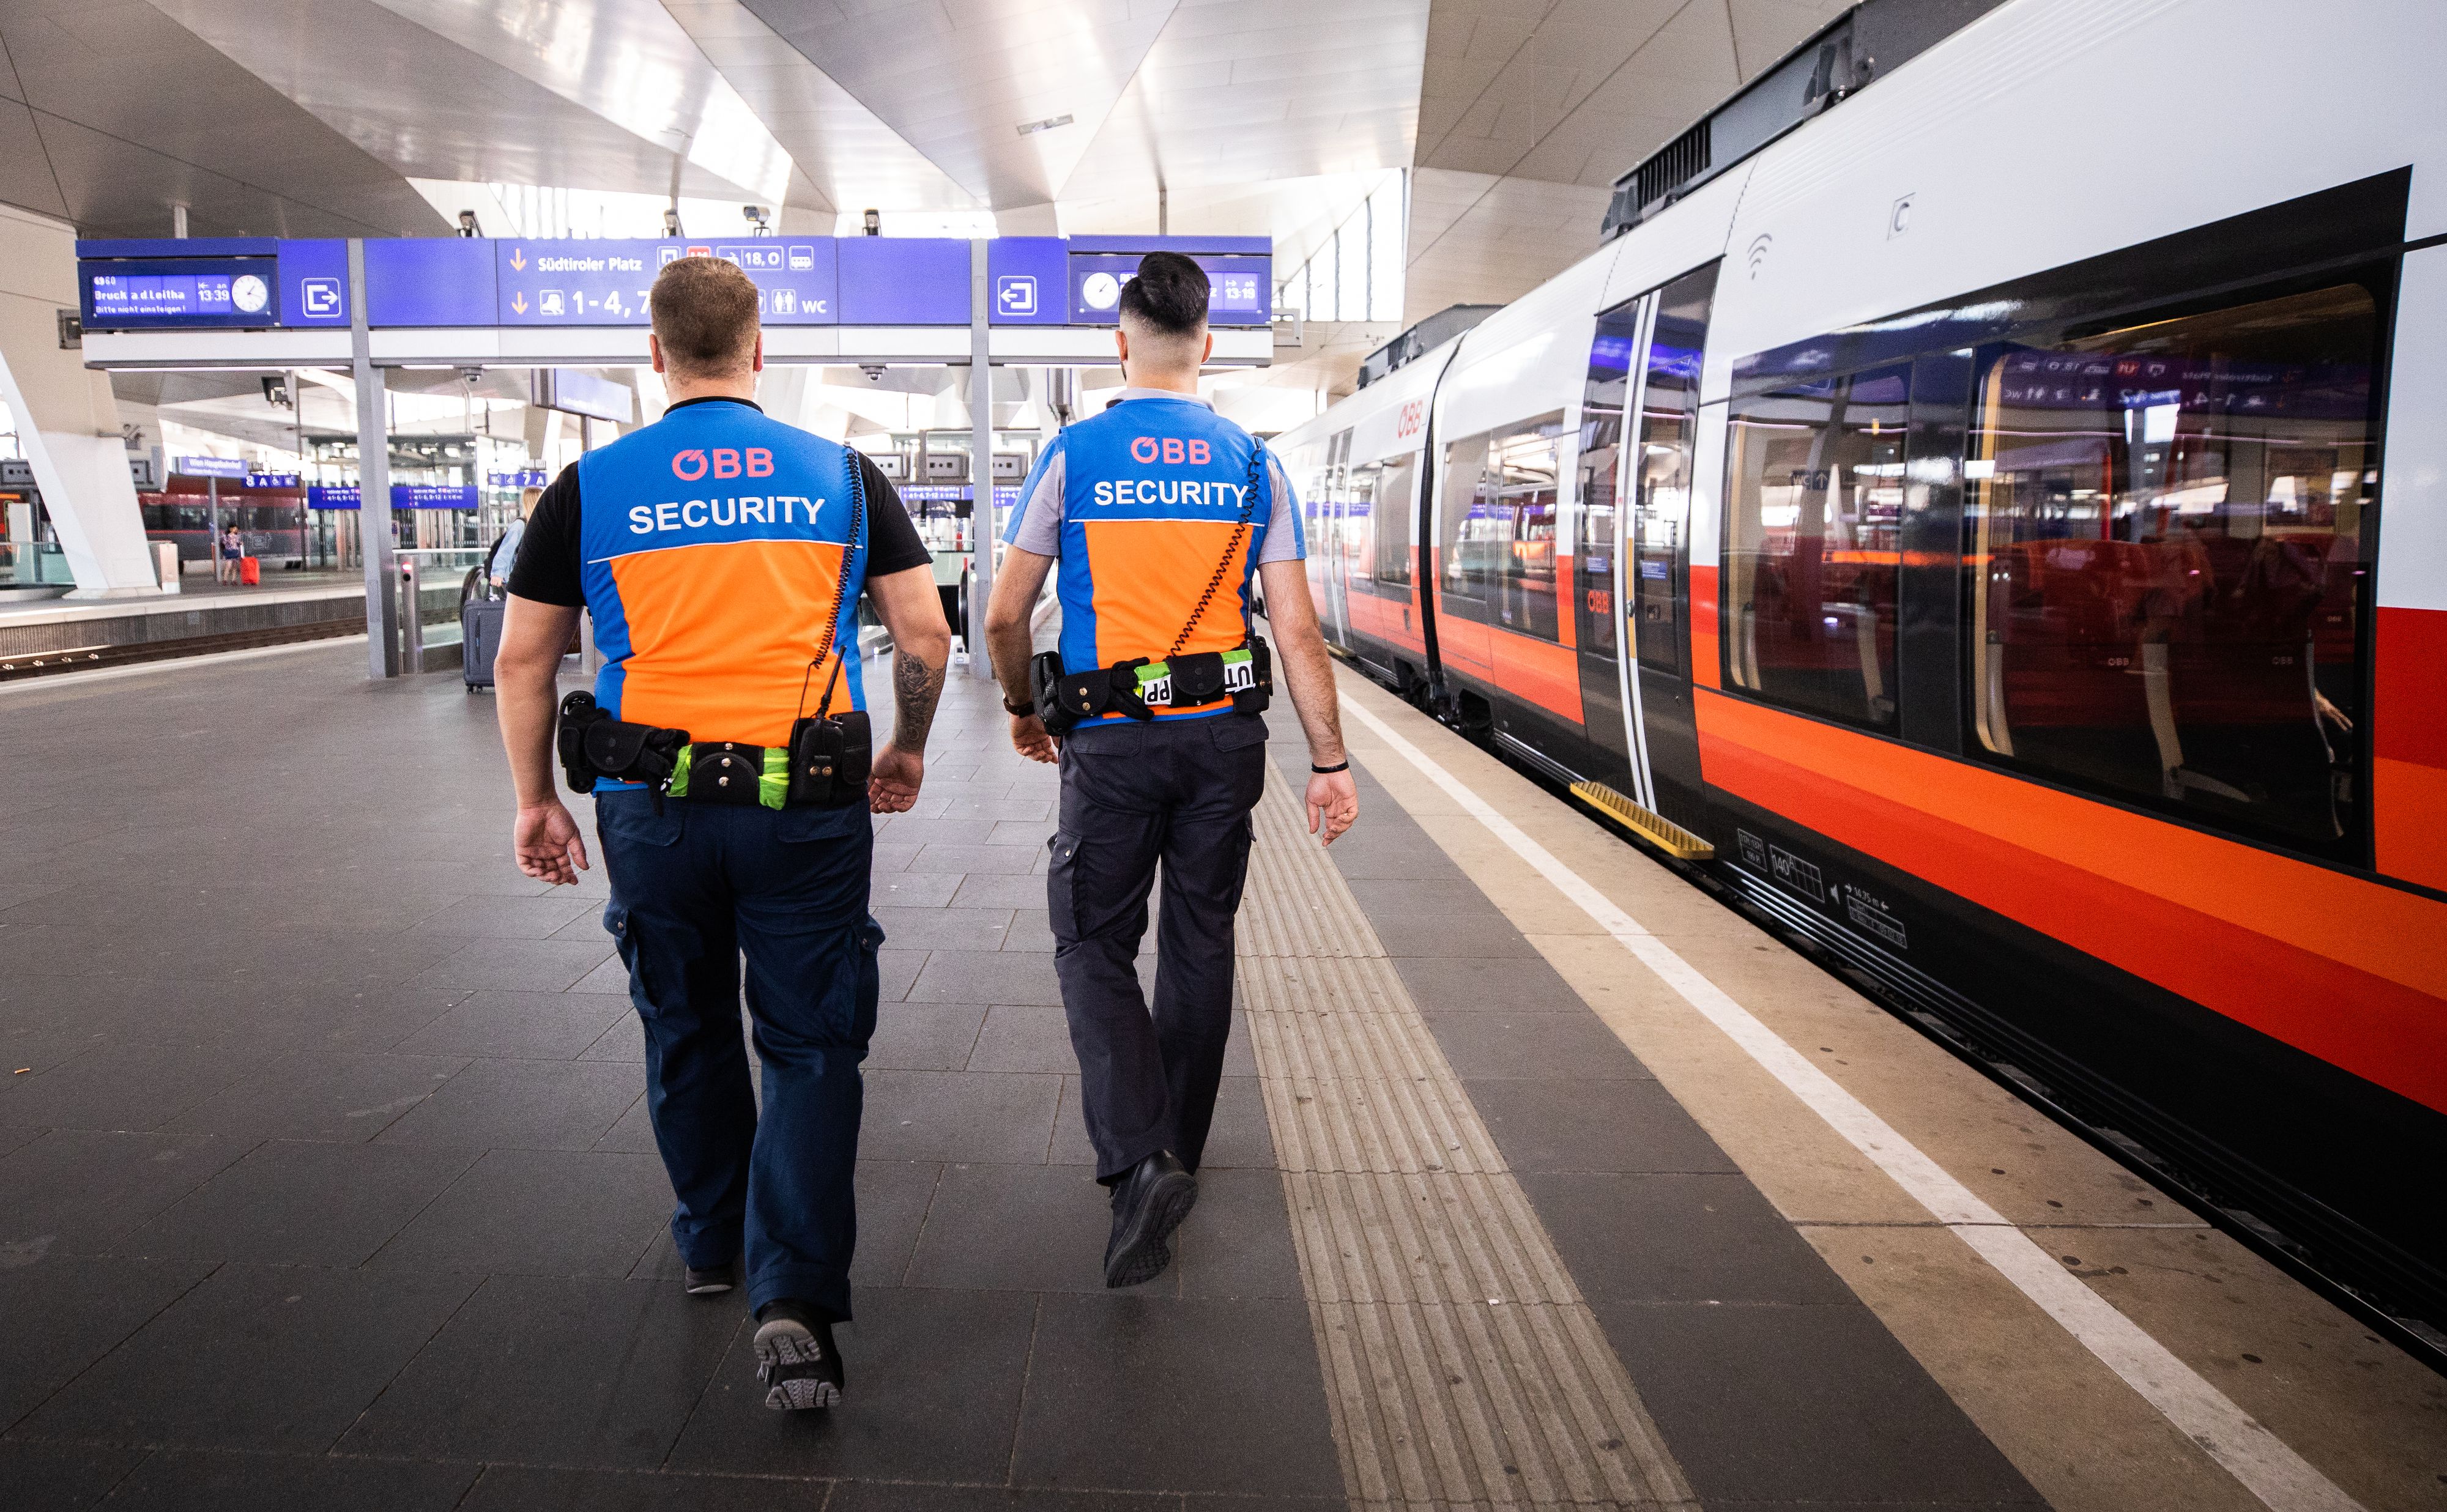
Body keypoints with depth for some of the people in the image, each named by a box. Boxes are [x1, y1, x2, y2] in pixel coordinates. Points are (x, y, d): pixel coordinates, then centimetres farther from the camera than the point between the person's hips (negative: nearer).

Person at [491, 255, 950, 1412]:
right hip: (806, 807, -1)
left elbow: (523, 659, 5)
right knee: (811, 1045, 7)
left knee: (686, 1032, 21)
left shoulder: (590, 486, 3)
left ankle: (712, 1241, 39)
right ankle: (793, 1295, -5)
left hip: (652, 806, 2)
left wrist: (535, 800, 15)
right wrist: (907, 750, 16)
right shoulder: (842, 475, 2)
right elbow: (925, 637, 0)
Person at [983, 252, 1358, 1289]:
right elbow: (1296, 631, -3)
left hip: (1111, 743, -3)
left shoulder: (1074, 454, -4)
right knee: (1200, 943, 15)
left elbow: (1004, 618, -1)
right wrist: (1329, 761, 2)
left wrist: (1022, 708, 17)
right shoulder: (1252, 465, 2)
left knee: (1095, 945, 7)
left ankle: (1136, 1162, -10)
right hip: (1222, 738, 3)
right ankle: (1177, 1153, 30)